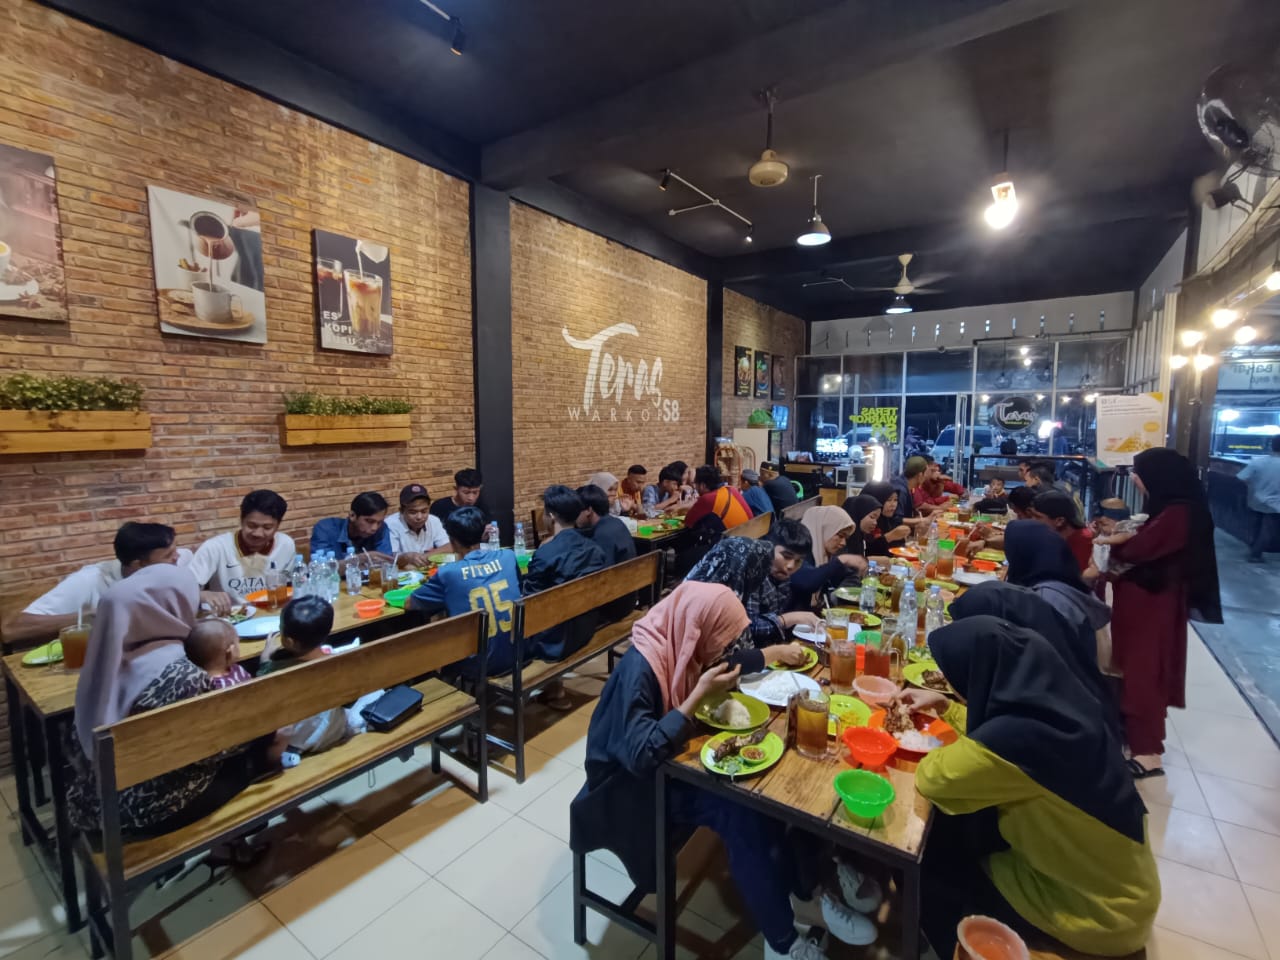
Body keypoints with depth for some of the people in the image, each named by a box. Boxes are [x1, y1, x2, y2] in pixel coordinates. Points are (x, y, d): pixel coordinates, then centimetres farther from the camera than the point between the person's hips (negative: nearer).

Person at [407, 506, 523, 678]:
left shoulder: (448, 573, -14)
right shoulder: (508, 557, -4)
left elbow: (409, 604, 1)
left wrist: (434, 585, 19)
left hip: (479, 666, -4)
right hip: (516, 656, 4)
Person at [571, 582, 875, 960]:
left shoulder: (681, 649, -6)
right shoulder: (639, 669, -30)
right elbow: (641, 755, -34)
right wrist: (700, 694, -35)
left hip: (670, 762, 7)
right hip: (634, 785, -7)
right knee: (741, 814, -22)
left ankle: (804, 892, 7)